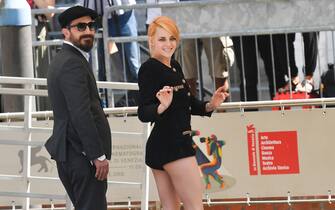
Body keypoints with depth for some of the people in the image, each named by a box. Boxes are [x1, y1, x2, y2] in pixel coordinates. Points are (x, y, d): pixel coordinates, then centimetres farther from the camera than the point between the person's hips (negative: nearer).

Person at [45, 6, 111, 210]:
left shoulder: (61, 60, 18)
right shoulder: (73, 63, -15)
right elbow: (81, 114, -22)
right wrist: (98, 155, -21)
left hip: (67, 153, 11)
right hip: (83, 155, -11)